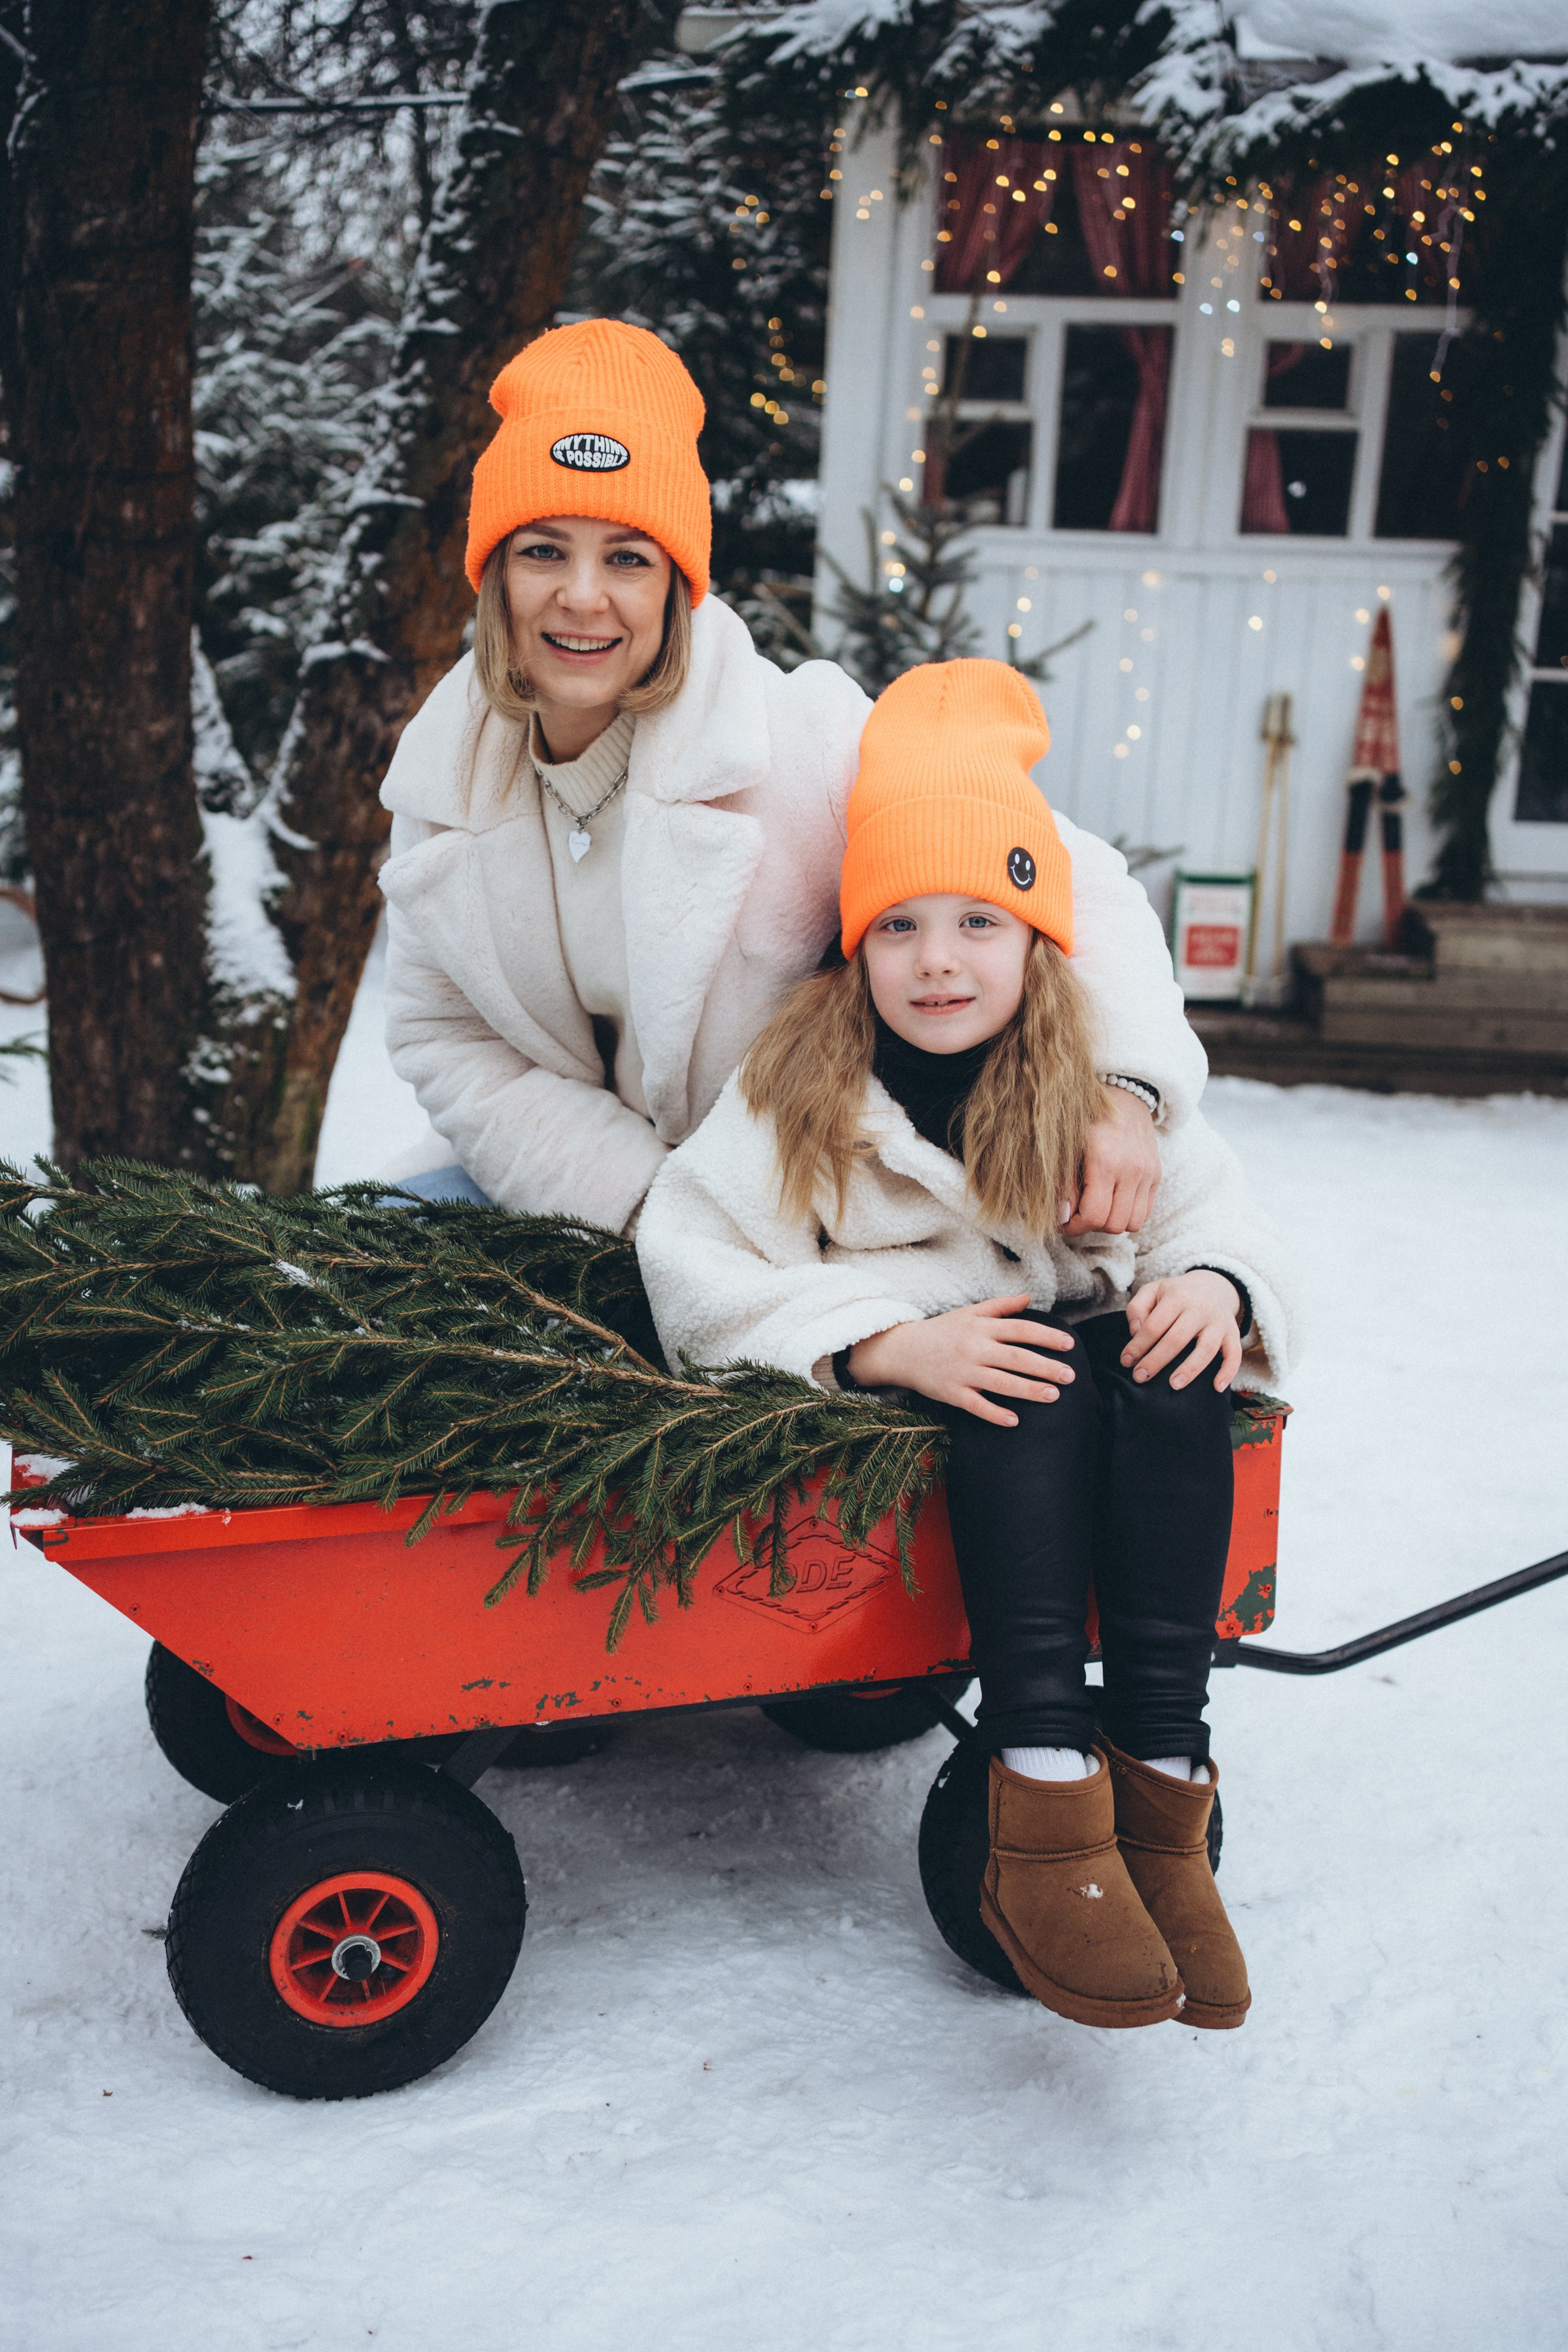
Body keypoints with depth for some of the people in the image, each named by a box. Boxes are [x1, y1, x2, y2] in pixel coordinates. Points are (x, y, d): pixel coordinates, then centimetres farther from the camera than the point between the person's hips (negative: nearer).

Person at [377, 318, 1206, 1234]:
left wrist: (1124, 1088, -37)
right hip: (575, 1182, 4)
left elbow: (1074, 882, -17)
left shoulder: (800, 739, -20)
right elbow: (443, 1038, -1)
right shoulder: (445, 764, -5)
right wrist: (639, 1196, -16)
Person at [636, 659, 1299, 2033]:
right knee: (1040, 1382, -34)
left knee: (1171, 1367, -29)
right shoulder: (801, 1087, -6)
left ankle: (1164, 1791, -31)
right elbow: (691, 1261, -13)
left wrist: (1215, 1279, -23)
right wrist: (886, 1342, -26)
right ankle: (1046, 1809, -39)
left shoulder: (1101, 1086, 1)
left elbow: (1209, 1200, 3)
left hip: (1068, 1346, 3)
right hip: (891, 1386, -3)